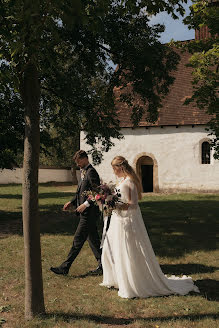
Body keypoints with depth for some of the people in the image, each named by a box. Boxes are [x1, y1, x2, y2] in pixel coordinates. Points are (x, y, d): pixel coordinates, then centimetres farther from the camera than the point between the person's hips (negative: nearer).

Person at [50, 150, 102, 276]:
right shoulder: (84, 172, 16)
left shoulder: (91, 172, -14)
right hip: (88, 213, 10)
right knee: (93, 240, 14)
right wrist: (72, 202, 13)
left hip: (89, 213, -10)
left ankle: (65, 267, 2)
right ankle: (103, 265, 22)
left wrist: (86, 204, -22)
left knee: (78, 240, -4)